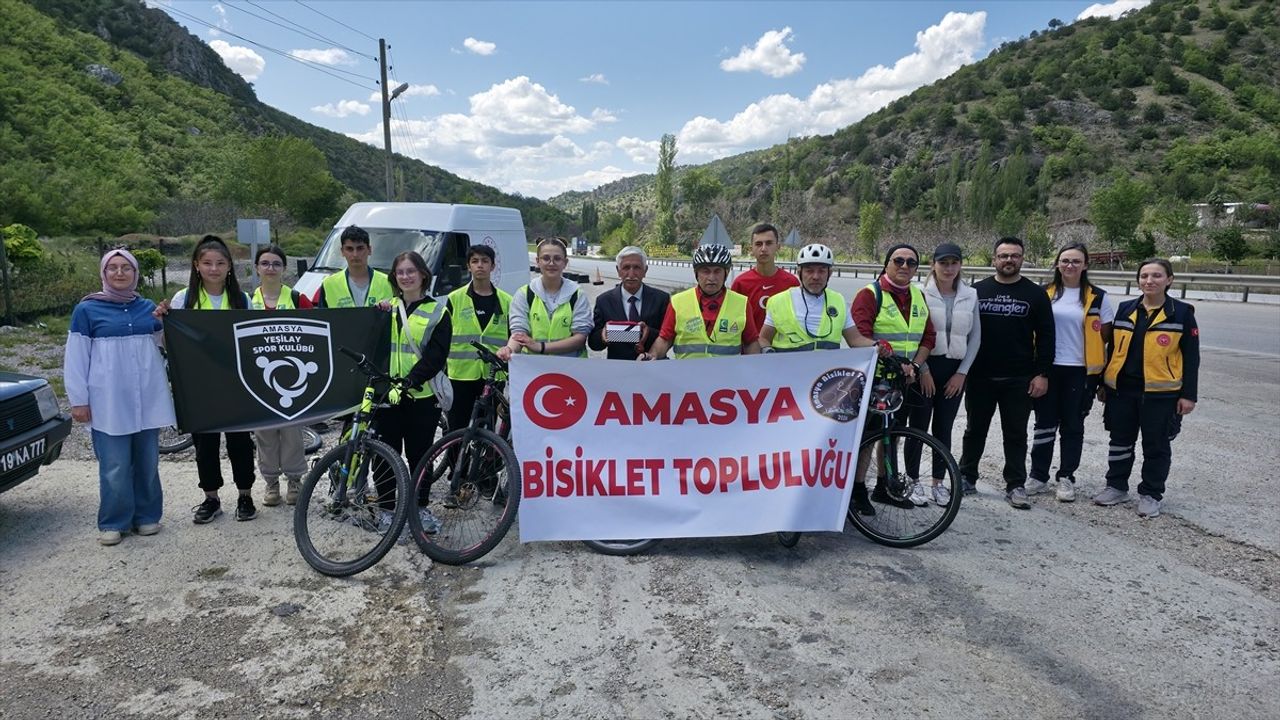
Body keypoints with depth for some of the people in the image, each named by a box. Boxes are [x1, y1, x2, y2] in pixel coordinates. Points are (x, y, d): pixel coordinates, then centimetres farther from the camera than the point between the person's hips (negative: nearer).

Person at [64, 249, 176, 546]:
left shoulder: (148, 307, 11)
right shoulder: (87, 309, 1)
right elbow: (75, 357, 0)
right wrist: (78, 400, -4)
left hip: (147, 400, 3)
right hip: (109, 402, -3)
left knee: (147, 462, 9)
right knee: (115, 467, -4)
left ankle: (146, 516, 20)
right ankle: (113, 522, 9)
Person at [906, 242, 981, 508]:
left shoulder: (970, 296, 6)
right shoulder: (921, 293, -5)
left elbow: (975, 337, 7)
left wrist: (962, 372, 0)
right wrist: (922, 370, -12)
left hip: (954, 370, 3)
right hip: (925, 367, -3)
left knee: (944, 428, 9)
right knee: (918, 426, 1)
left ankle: (938, 483, 19)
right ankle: (914, 481, 13)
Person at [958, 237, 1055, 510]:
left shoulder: (1035, 294, 2)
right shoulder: (977, 290, 5)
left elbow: (1046, 336, 1)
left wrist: (1042, 374, -6)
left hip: (1019, 379, -1)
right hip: (979, 377, 1)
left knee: (1016, 434, 6)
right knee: (975, 429, 12)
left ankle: (1016, 486, 13)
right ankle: (966, 478, 23)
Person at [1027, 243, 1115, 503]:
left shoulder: (1098, 297, 0)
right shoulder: (1044, 294, 4)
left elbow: (1106, 337, 3)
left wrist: (1102, 371, 0)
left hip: (1080, 371, -1)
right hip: (1047, 368, 1)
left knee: (1072, 426, 8)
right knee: (1044, 423, 7)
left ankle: (1066, 478, 18)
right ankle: (1038, 476, 16)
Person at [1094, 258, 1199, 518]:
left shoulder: (1182, 312, -3)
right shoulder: (1125, 309, 6)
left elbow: (1191, 358, -3)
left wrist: (1188, 394, -7)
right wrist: (1103, 382, 10)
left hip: (1160, 393, -3)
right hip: (1121, 389, 3)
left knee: (1155, 446, 7)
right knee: (1121, 441, 13)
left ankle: (1151, 494, 20)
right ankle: (1116, 486, 26)